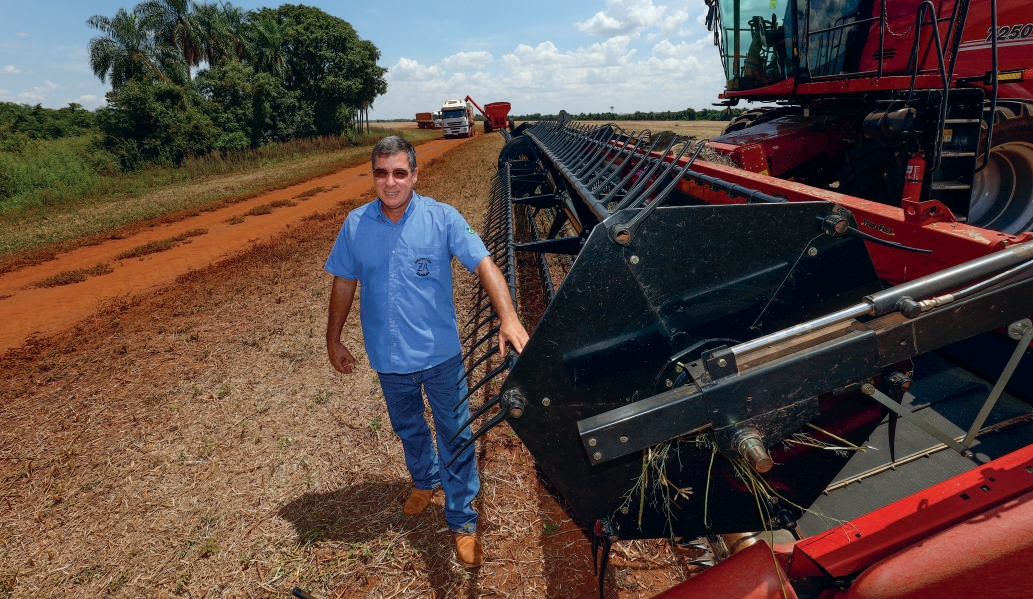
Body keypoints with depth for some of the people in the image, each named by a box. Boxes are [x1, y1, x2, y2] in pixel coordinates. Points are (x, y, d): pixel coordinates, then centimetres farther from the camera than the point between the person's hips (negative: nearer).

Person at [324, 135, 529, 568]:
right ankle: (426, 480, 54)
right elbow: (343, 283, 5)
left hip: (440, 354, -3)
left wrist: (508, 317, -36)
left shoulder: (442, 218, -14)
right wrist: (333, 340, 9)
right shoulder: (356, 224, -4)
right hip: (389, 357, 3)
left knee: (455, 437, 8)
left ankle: (462, 521, 27)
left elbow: (484, 265, -21)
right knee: (408, 429, 25)